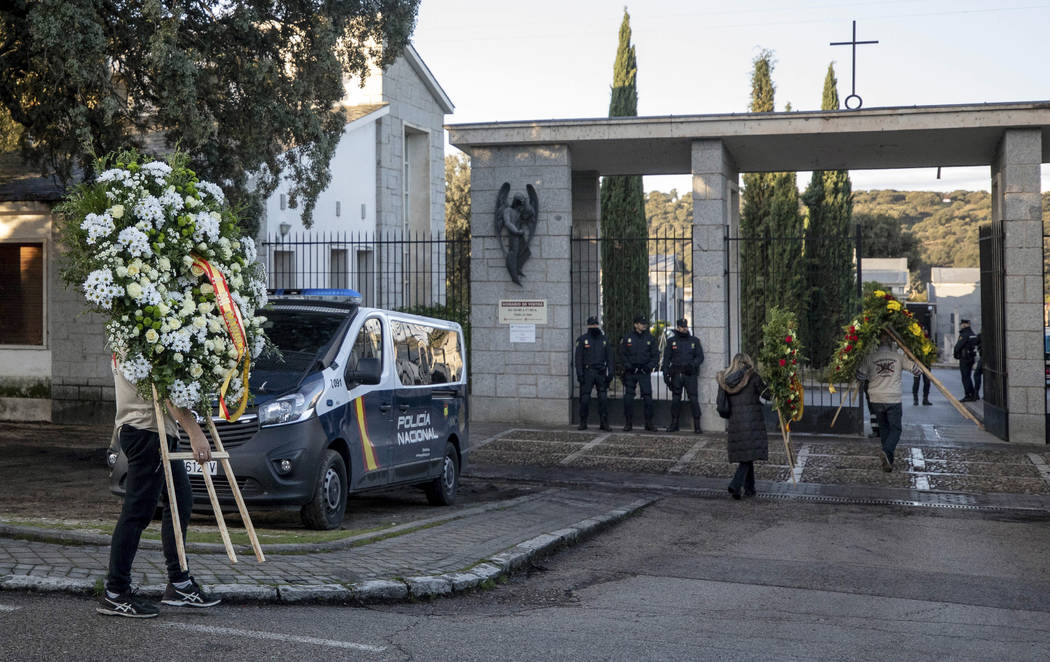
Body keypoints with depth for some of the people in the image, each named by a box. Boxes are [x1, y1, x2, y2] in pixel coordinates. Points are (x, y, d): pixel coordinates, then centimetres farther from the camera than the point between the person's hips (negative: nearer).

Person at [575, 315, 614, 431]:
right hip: (587, 372, -2)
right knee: (585, 398, -2)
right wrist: (579, 373, -10)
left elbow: (609, 357, 12)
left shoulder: (604, 339, 12)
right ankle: (583, 422, 6)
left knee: (603, 398, -2)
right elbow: (578, 358, -2)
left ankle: (604, 422, 2)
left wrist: (610, 373, 3)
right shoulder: (582, 340, 2)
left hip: (601, 373, 2)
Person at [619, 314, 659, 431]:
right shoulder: (627, 338, 5)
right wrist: (628, 365, -6)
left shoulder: (650, 338, 6)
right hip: (630, 372, 0)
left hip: (644, 372, 0)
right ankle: (628, 423, 7)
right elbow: (622, 354, 8)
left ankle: (649, 423, 2)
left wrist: (649, 366, -9)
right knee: (628, 397, -1)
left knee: (647, 396, -6)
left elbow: (656, 356, 7)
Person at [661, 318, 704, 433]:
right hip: (676, 374, 1)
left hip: (690, 374, -1)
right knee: (675, 400, 4)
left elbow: (700, 357, 7)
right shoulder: (671, 341, 8)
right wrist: (665, 374, -1)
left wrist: (692, 364, -13)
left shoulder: (694, 341, 9)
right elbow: (666, 359, 7)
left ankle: (697, 425, -5)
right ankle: (674, 424, 12)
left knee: (694, 399, -8)